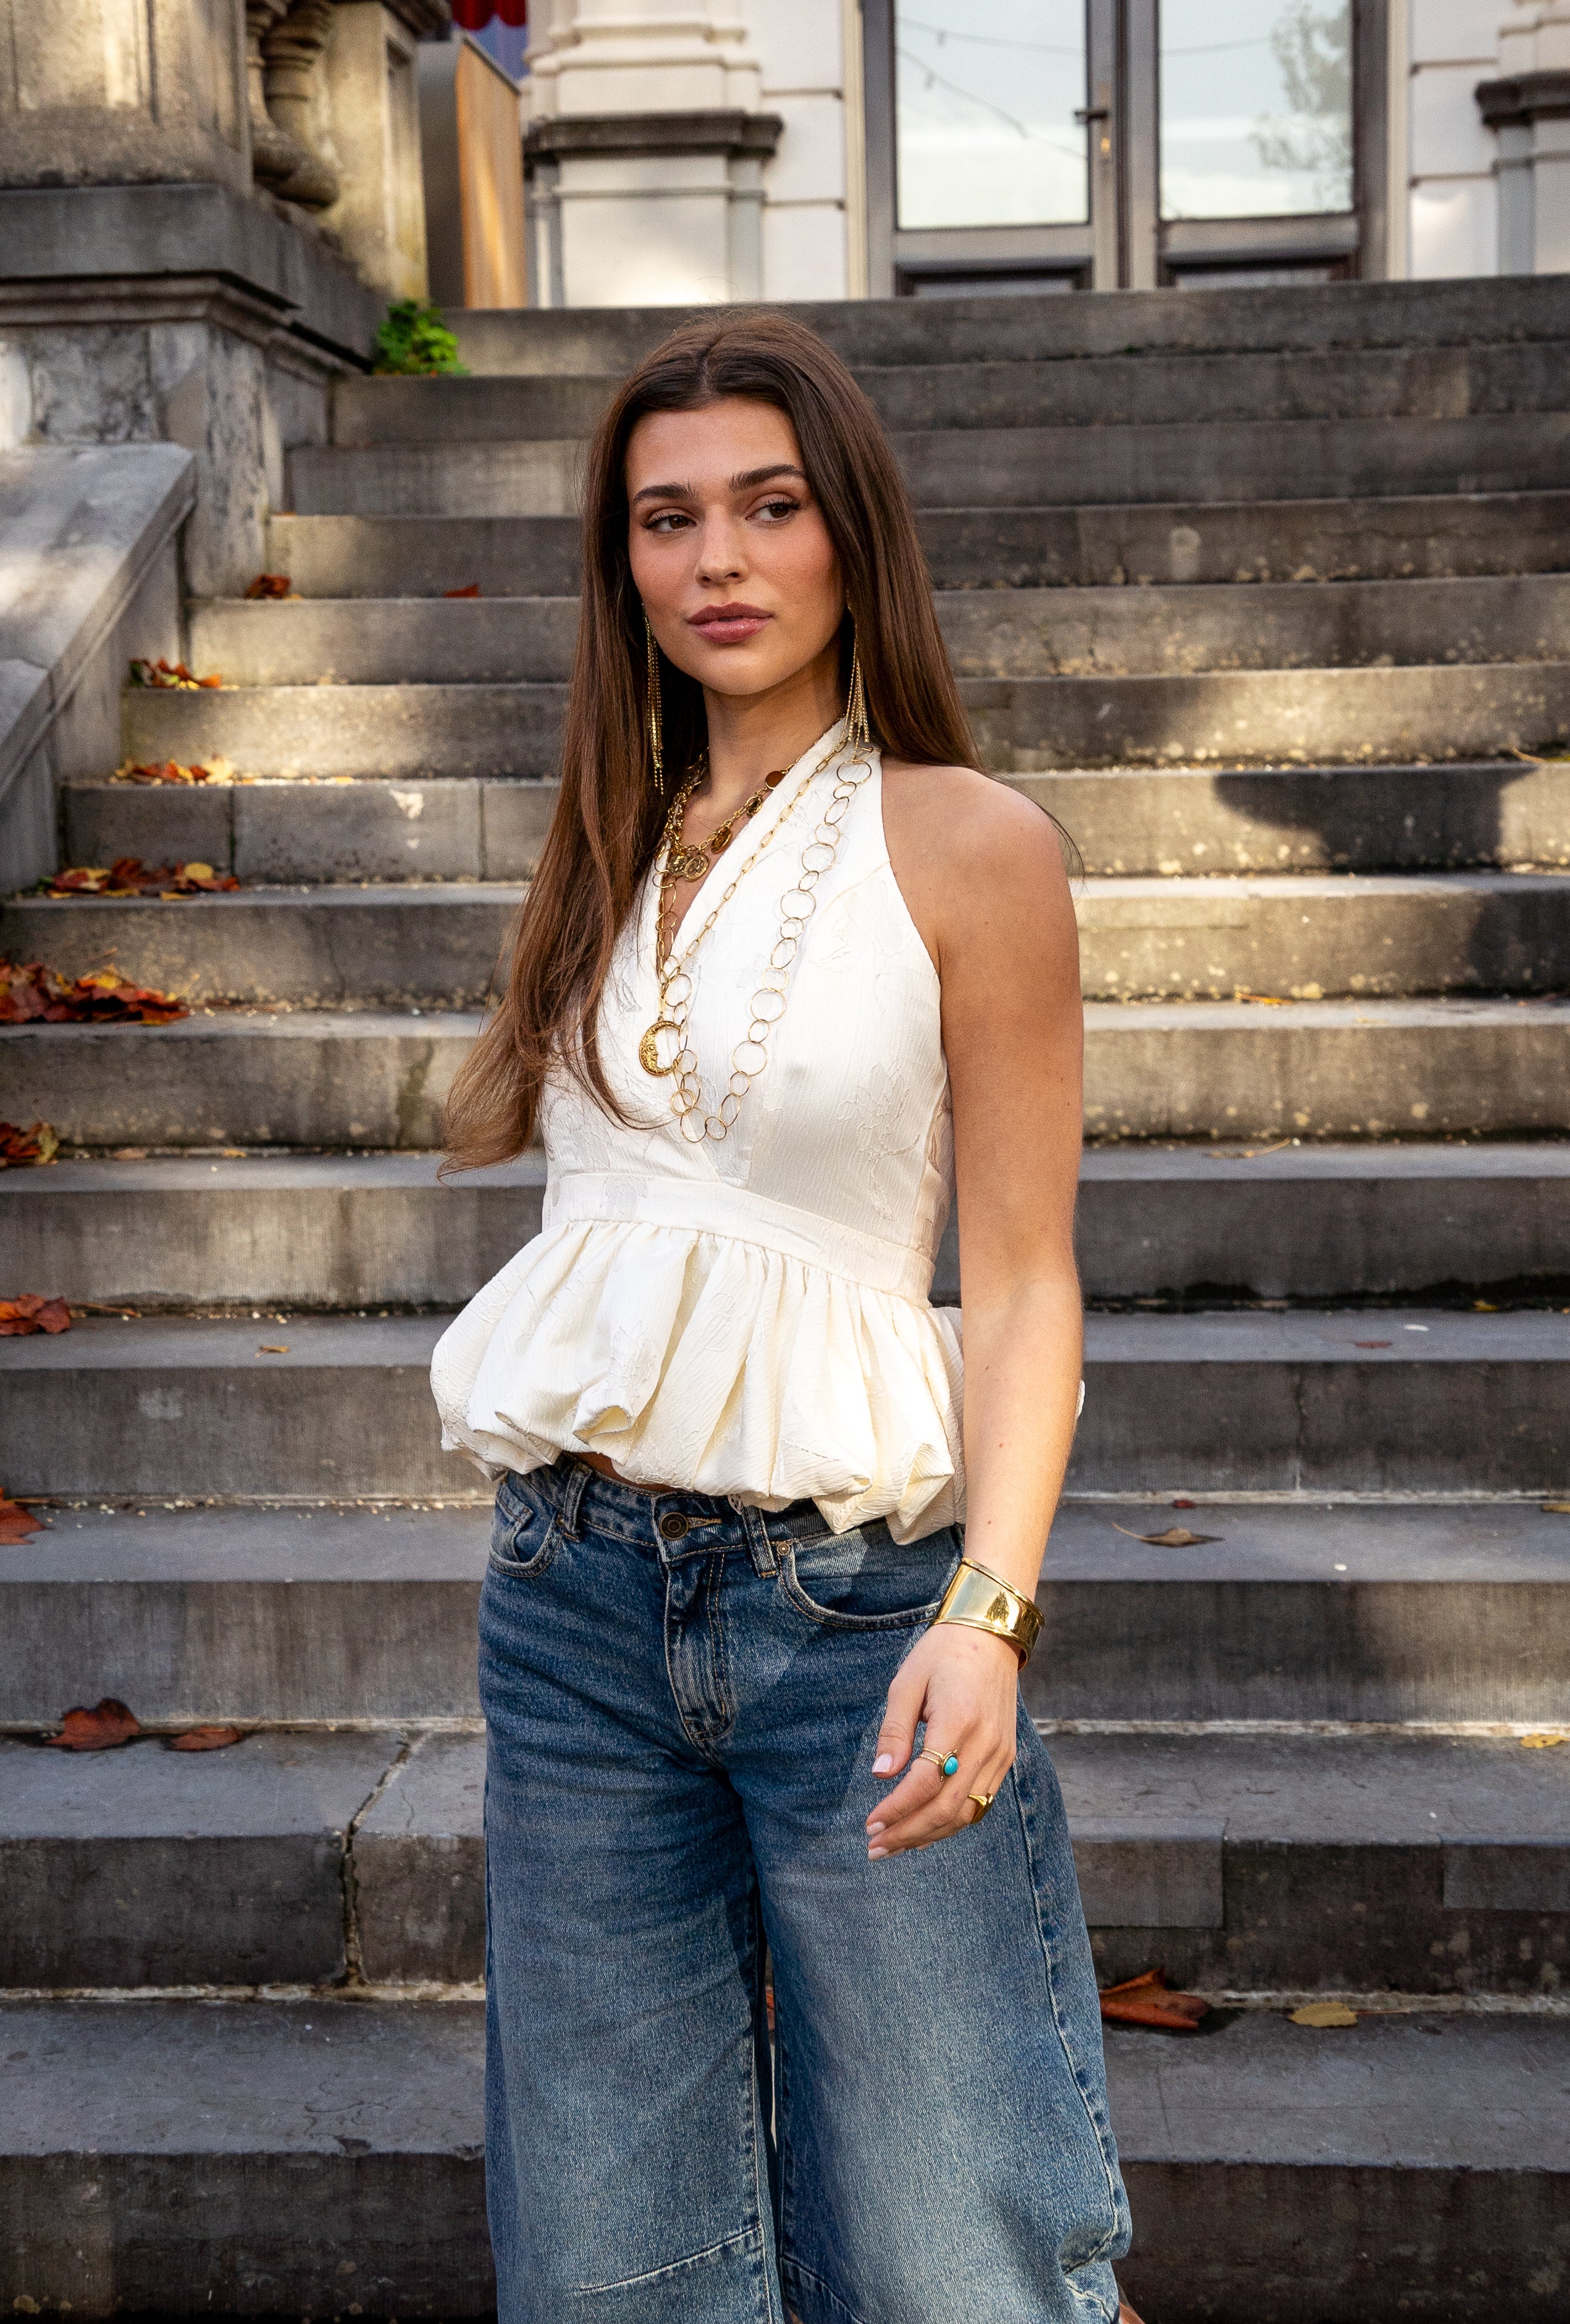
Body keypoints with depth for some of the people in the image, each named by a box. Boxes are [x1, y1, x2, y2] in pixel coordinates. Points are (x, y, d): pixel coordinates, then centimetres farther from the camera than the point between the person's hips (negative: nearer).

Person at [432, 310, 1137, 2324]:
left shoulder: (965, 844, -3)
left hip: (855, 1583, -5)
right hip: (573, 1580, 5)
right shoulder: (616, 851, 12)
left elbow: (1021, 1279, -8)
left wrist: (990, 1606, -17)